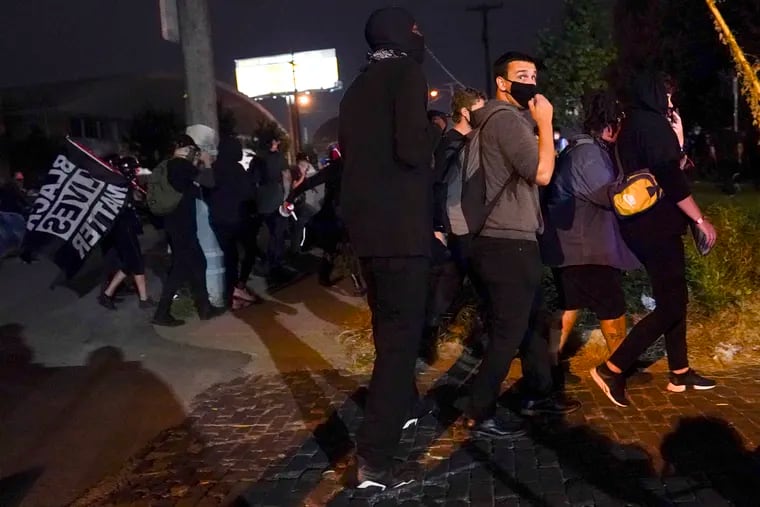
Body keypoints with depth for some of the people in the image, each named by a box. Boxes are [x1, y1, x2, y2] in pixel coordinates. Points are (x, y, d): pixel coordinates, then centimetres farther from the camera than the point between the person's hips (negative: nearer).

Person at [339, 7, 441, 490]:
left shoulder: (358, 86, 15)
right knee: (401, 334, -3)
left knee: (390, 326, 23)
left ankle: (401, 405, 43)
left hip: (365, 223, 8)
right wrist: (436, 129, 0)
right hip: (400, 227, -8)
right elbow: (414, 150, -20)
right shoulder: (407, 73, -9)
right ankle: (374, 457, -2)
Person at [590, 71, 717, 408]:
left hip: (644, 225, 10)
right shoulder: (652, 124, -13)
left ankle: (680, 373, 24)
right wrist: (701, 220, -13)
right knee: (670, 305, -6)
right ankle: (611, 369, -7)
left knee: (674, 299, 16)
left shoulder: (633, 126, 17)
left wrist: (678, 136, 17)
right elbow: (671, 180, -19)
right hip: (656, 226, -10)